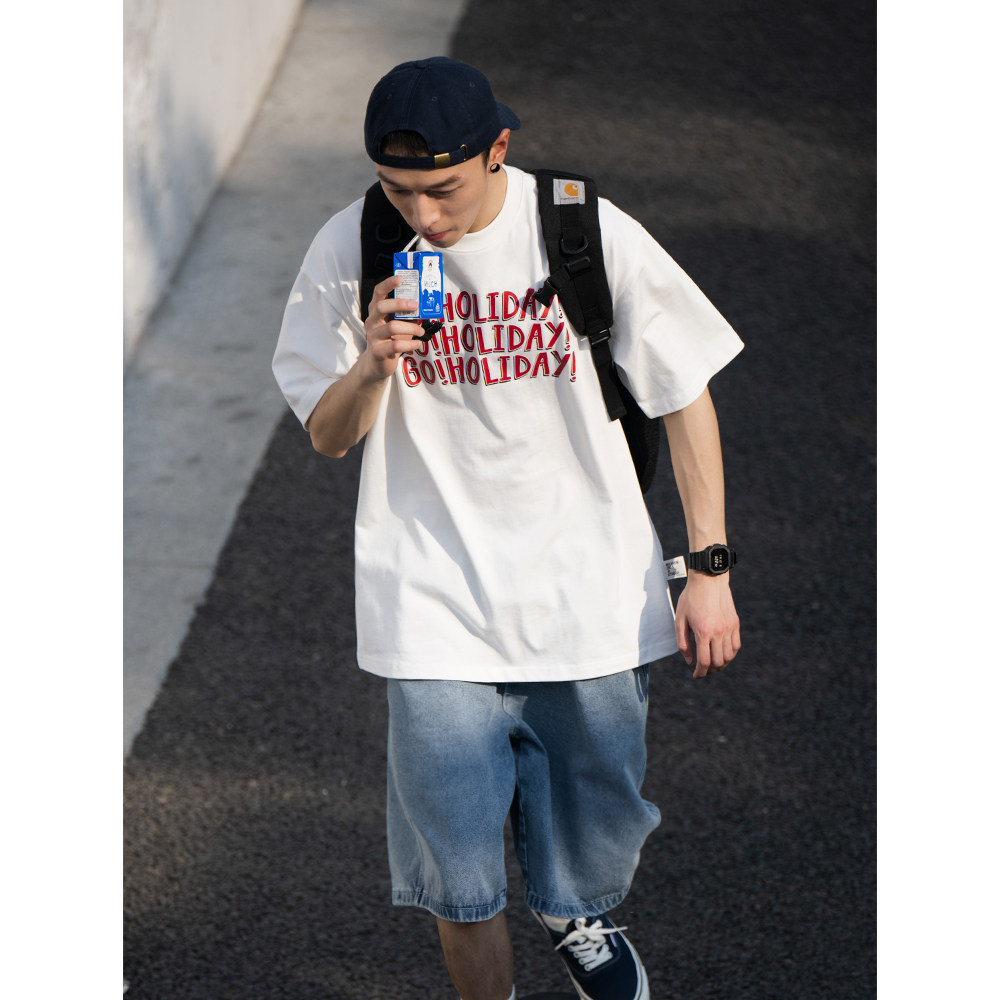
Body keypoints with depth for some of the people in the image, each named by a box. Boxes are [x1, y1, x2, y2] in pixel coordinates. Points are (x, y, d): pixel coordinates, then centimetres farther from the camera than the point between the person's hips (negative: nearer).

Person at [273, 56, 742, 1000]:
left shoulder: (590, 234, -12)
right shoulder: (348, 252, -9)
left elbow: (685, 396, -1)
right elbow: (327, 436, 1)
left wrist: (708, 569, -2)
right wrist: (373, 366, -22)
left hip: (587, 594, 1)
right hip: (435, 600, 0)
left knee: (593, 831, 17)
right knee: (457, 873, -3)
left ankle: (576, 918, 52)